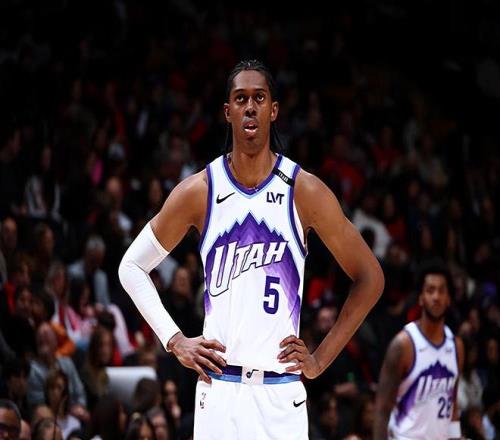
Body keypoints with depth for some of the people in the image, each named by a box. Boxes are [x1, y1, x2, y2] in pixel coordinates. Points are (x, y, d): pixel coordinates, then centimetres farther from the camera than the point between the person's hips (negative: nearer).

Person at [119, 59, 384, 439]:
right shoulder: (198, 191, 2)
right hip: (219, 389, 0)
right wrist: (175, 340, 3)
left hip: (282, 393, 0)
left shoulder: (305, 191, 0)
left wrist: (321, 359, 2)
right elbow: (132, 266, 13)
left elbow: (370, 279, 7)